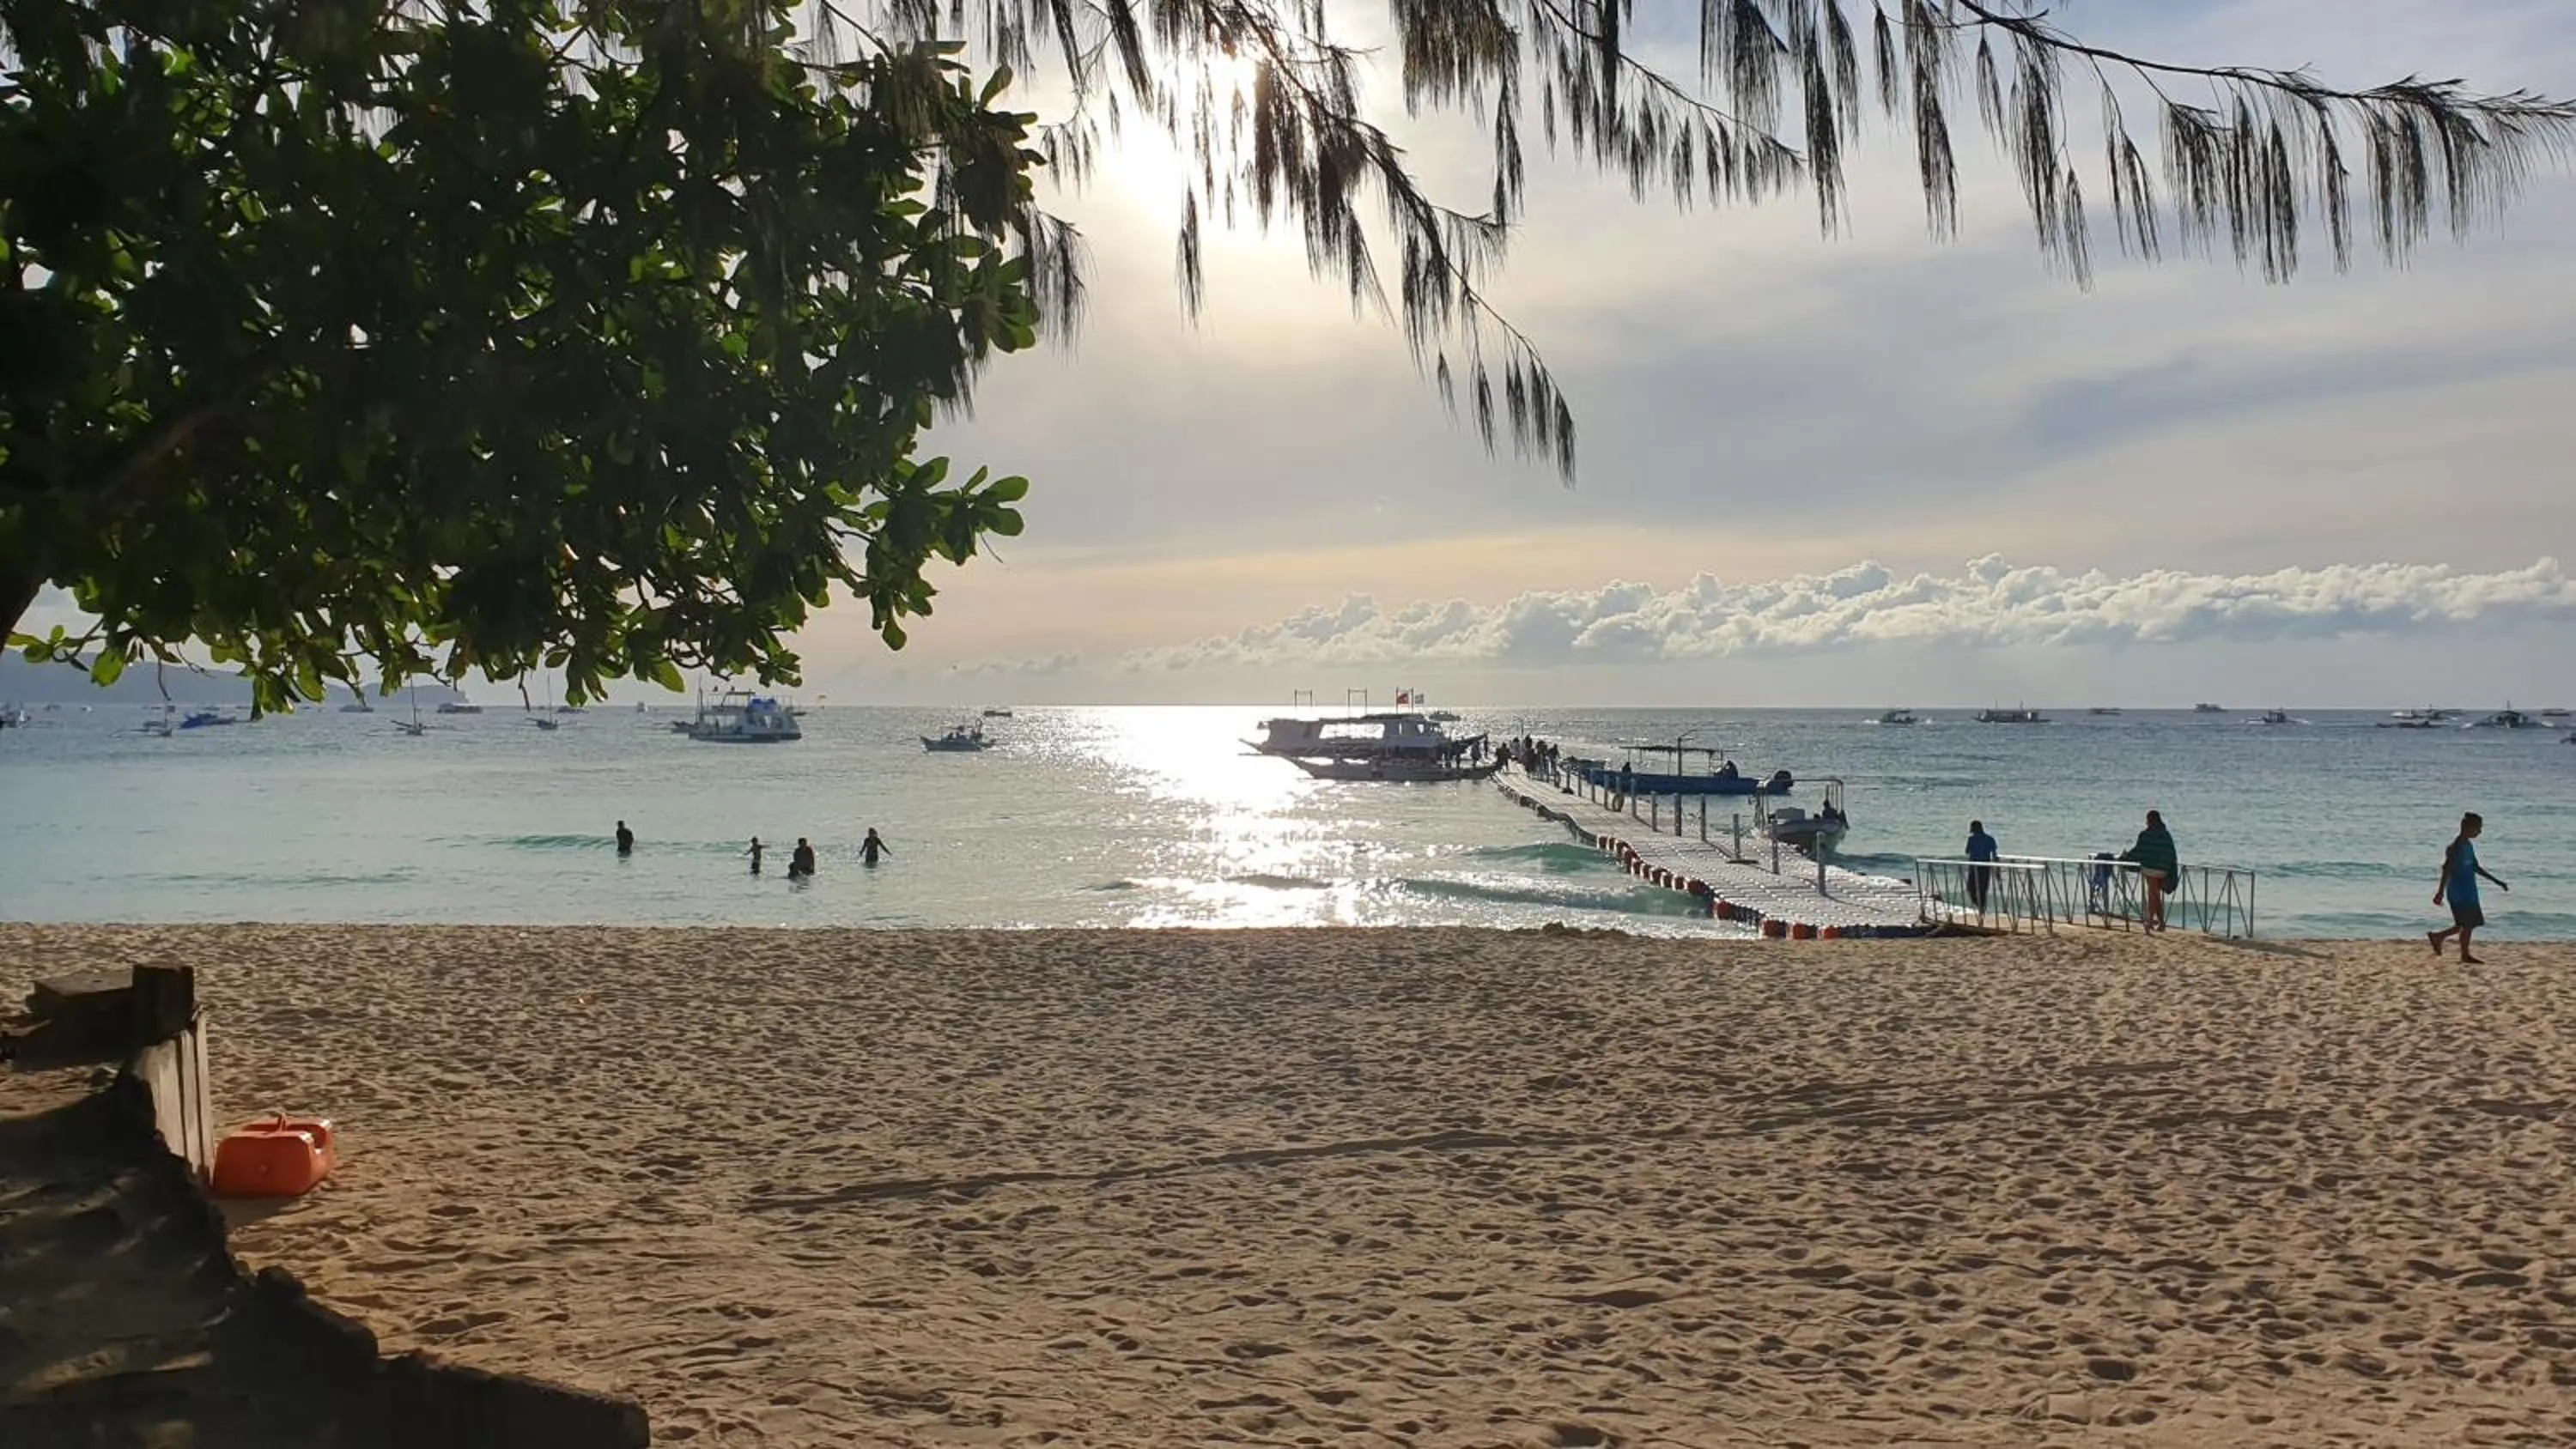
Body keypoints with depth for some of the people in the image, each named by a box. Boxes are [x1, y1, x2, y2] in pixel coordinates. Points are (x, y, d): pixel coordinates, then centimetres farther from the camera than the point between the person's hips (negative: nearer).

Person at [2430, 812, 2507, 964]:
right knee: (2467, 924, -4)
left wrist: (2497, 882, 23)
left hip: (2469, 893, 10)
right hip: (2459, 893, -10)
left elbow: (2476, 867, 22)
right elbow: (2447, 869, -21)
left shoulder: (2468, 845, 13)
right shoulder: (2456, 847, -16)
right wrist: (2440, 892, -25)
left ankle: (2437, 936, 19)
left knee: (2469, 924, 11)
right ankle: (2465, 956, 5)